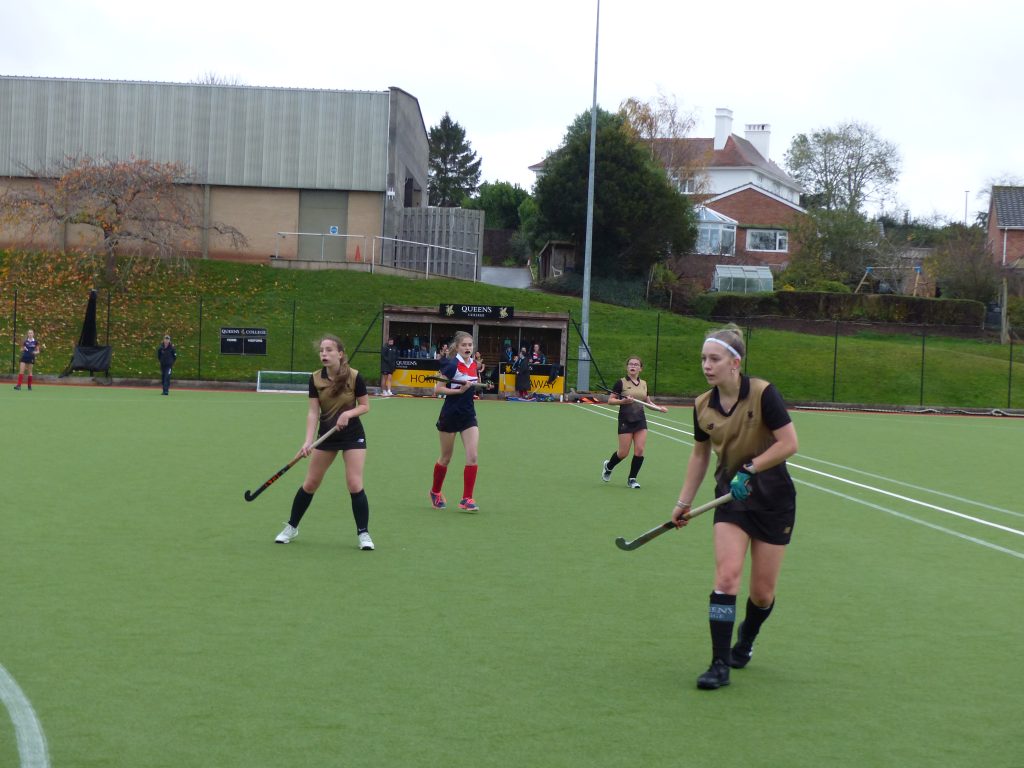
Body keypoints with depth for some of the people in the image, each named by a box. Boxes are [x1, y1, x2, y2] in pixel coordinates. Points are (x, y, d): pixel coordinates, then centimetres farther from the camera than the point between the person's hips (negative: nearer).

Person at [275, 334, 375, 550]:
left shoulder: (354, 377, -15)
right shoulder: (315, 379, -9)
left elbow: (365, 406, -6)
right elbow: (313, 412, -11)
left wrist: (348, 413, -25)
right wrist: (308, 441, -23)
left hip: (352, 435, -3)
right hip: (326, 435, 3)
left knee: (355, 484, -11)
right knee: (310, 483, 8)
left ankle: (363, 533, 3)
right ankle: (291, 527, 24)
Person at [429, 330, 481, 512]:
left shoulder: (473, 364, 5)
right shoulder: (452, 365, -14)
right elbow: (437, 389, -16)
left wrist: (478, 378, 5)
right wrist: (459, 390, -23)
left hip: (468, 415, 5)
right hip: (450, 415, -5)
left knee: (472, 457, -8)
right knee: (446, 458, 9)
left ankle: (467, 499, -4)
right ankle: (435, 492, 32)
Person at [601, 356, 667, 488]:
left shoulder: (644, 384, 10)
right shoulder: (621, 382, -4)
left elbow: (648, 401, 20)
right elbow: (610, 400, -5)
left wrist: (659, 408, 4)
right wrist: (623, 401, -21)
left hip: (640, 420, 4)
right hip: (625, 420, -4)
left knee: (639, 451, -5)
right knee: (623, 453, -1)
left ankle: (632, 479, 10)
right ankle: (608, 466, 30)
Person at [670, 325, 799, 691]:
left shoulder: (763, 394, -17)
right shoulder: (703, 407, -1)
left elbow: (789, 443, -17)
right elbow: (700, 455, 14)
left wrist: (749, 469, -21)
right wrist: (684, 502, 15)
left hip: (773, 499, -3)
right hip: (731, 498, 3)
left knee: (762, 593, 4)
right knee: (726, 576, -15)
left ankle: (746, 640, 37)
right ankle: (720, 665, -11)